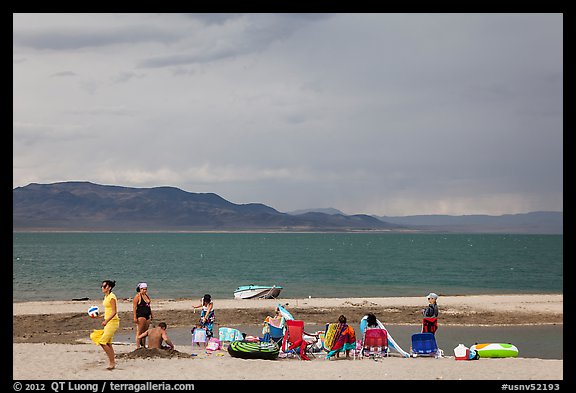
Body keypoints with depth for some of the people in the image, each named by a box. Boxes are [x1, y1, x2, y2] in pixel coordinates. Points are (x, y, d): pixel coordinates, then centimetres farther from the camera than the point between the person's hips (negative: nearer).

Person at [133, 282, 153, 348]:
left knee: (145, 332, 11)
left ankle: (144, 346, 17)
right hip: (140, 316, -8)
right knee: (139, 332, -8)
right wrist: (135, 317, -16)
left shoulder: (147, 295, 15)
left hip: (147, 315, 8)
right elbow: (134, 307, -11)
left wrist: (151, 314, 21)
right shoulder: (138, 296, -7)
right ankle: (138, 347, -8)